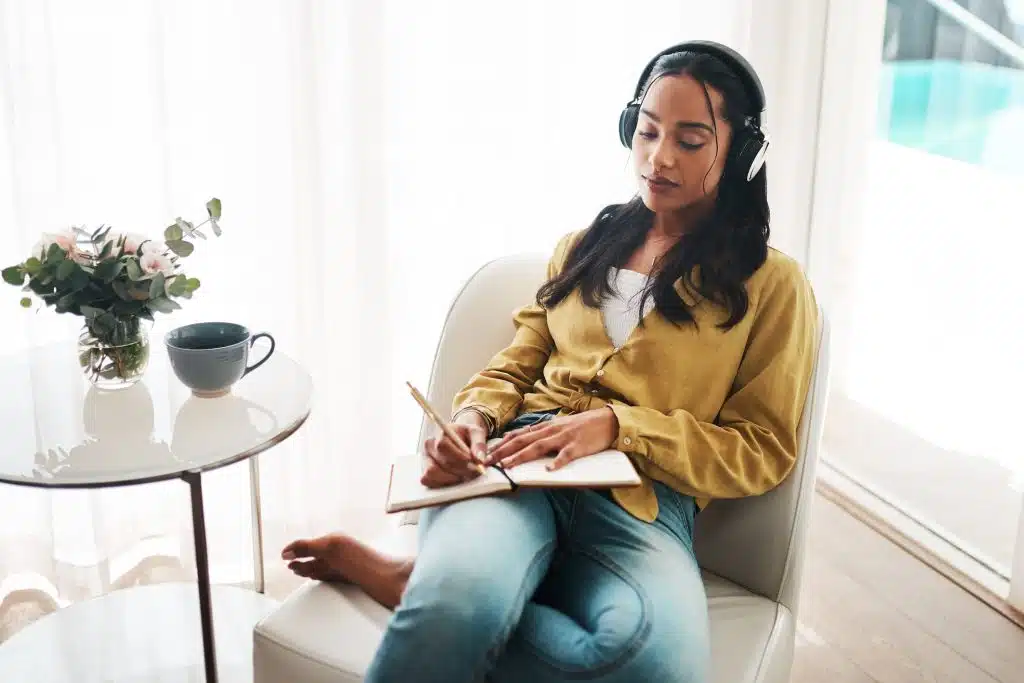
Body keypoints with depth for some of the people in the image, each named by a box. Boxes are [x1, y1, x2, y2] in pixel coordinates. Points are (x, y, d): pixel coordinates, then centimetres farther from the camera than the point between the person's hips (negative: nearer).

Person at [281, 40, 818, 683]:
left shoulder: (773, 284, 9)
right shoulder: (585, 244, 22)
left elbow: (763, 450, 3)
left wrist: (616, 425, -10)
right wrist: (473, 417, -4)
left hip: (641, 500, 0)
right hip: (517, 464, 1)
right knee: (464, 600, -39)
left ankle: (411, 582, -18)